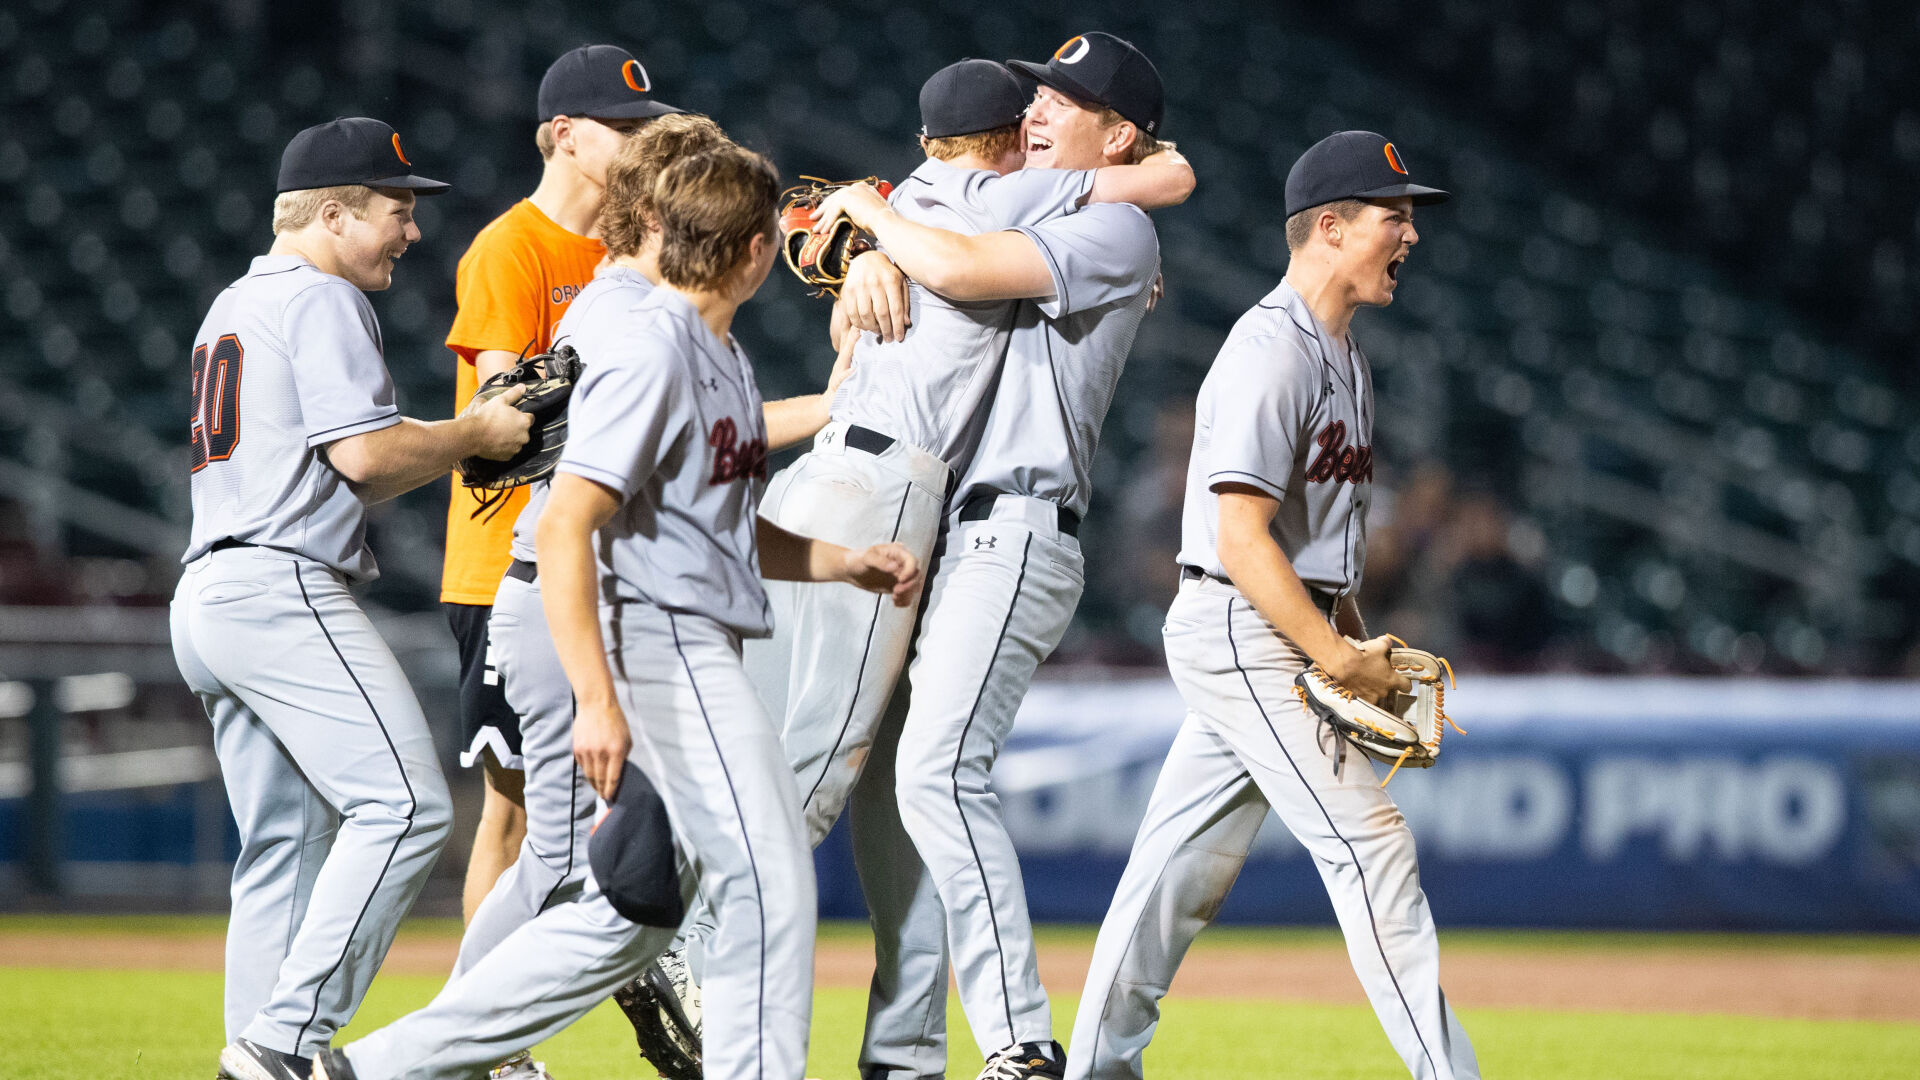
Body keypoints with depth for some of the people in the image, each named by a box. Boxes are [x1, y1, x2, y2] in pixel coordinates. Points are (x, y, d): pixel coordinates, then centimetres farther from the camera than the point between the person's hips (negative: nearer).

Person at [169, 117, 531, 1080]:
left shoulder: (232, 307, 26)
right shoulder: (319, 300, -5)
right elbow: (366, 455, -16)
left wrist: (463, 437, 16)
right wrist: (478, 437, -1)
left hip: (206, 598, 11)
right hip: (282, 590, -11)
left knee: (286, 846, 12)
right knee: (404, 808, -16)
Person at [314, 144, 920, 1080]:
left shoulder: (720, 359, 18)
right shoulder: (652, 351, -14)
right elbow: (562, 528, -21)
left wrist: (850, 563, 10)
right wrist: (596, 700, -27)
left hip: (699, 653, 10)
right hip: (657, 638, -10)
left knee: (629, 911, 10)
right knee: (767, 880, -11)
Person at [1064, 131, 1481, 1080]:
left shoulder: (1338, 352, 16)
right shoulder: (1271, 352, -17)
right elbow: (1242, 539, -22)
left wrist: (1362, 653, 12)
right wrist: (1338, 658, -21)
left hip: (1285, 637, 10)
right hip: (1243, 630, -10)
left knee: (1186, 860, 11)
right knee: (1368, 845, -12)